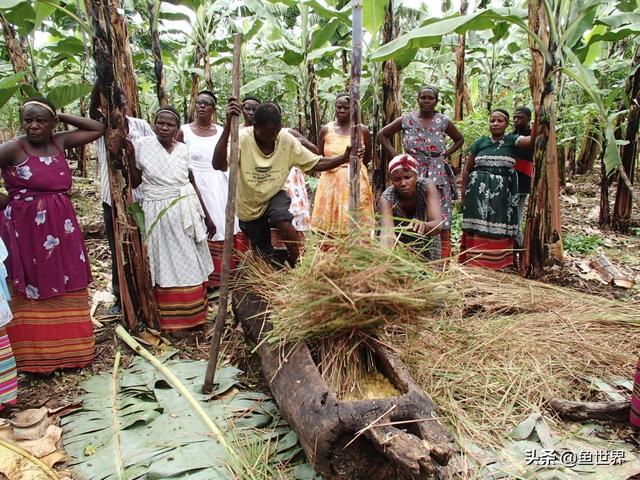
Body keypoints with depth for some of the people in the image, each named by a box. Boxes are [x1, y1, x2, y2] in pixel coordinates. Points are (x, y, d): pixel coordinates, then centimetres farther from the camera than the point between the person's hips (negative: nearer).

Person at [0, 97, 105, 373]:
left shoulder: (60, 142, 5)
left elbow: (98, 128, 11)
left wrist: (63, 117, 4)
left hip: (61, 226, 5)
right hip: (26, 228, -5)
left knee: (65, 290, 11)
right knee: (32, 292, 4)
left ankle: (66, 348, 24)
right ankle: (35, 355, 16)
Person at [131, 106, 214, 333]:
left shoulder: (183, 149, 4)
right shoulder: (142, 145, -4)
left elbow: (193, 183, 9)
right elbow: (135, 182, 0)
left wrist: (207, 216, 10)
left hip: (188, 210, 3)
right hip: (159, 214, -3)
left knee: (192, 264, 10)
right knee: (169, 265, 5)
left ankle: (194, 315, 26)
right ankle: (174, 320, 18)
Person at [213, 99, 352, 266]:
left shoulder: (287, 140, -17)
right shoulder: (242, 138, -26)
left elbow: (315, 163, -11)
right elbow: (218, 165, -43)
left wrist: (344, 158, -26)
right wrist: (228, 126, -53)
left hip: (275, 195, 1)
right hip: (249, 206, 0)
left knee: (283, 222, -33)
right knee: (266, 253, 11)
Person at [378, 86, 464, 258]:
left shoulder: (444, 122, 5)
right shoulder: (406, 120, 3)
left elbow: (459, 140, 21)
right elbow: (382, 135, 11)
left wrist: (446, 154, 6)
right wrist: (394, 155, 3)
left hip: (438, 177, 0)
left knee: (442, 221, -2)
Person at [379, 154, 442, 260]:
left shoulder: (427, 186, -25)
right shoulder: (387, 198, -27)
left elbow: (438, 225, -35)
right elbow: (387, 229, -43)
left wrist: (423, 225, -58)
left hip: (426, 244, 1)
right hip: (399, 245, -1)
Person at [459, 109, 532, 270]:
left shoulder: (512, 140, 4)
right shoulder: (480, 142, 6)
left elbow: (531, 140, -18)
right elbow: (467, 169, 10)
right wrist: (463, 194, 9)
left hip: (502, 192, 0)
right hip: (479, 191, 1)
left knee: (498, 230, 2)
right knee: (478, 227, 1)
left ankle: (496, 262, 12)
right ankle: (474, 261, 9)